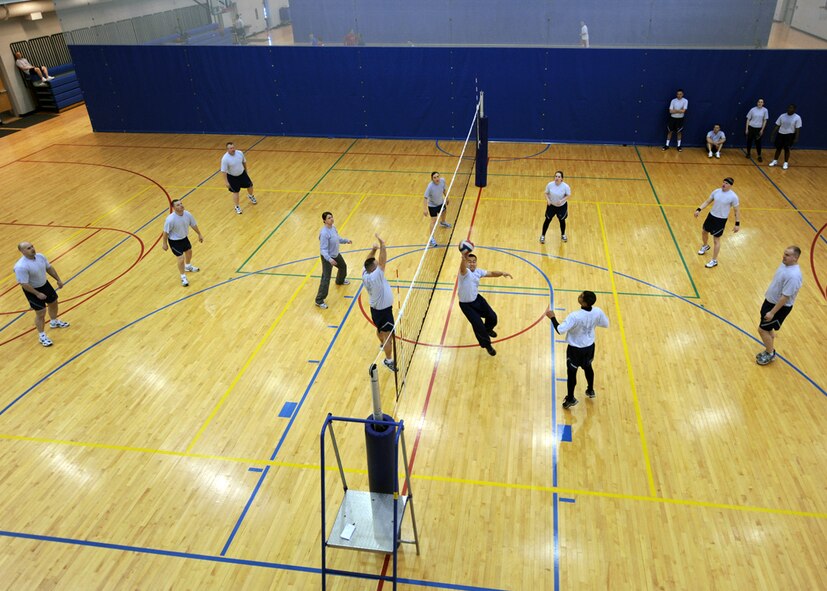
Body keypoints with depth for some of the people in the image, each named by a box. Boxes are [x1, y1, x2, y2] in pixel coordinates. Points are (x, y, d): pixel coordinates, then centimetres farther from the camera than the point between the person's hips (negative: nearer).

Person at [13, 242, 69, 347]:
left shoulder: (40, 256, -11)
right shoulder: (21, 266, -33)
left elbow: (49, 268, 5)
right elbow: (24, 284, -28)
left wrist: (58, 280, 7)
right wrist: (37, 294, -22)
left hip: (45, 284, 8)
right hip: (32, 291, -8)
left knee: (53, 302, 26)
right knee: (41, 313, 0)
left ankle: (54, 322, 54)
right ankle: (42, 336, 20)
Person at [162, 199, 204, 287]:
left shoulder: (187, 214, -18)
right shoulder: (170, 219, -33)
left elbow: (193, 225, -1)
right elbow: (166, 232, -21)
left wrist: (199, 234, 10)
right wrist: (164, 243, -12)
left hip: (184, 238, 7)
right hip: (174, 241, -7)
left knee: (189, 252, 27)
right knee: (181, 259, -5)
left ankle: (188, 266, 60)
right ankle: (183, 277, 19)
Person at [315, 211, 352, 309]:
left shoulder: (333, 227, -5)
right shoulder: (324, 233, -32)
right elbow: (323, 249, -31)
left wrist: (346, 240, 18)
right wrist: (329, 259, -42)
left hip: (336, 255, 9)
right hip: (327, 258, -9)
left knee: (343, 266, 33)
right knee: (326, 279, -8)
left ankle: (340, 281, 66)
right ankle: (319, 301, 2)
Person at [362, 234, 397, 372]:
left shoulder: (365, 274, -10)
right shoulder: (375, 276, -33)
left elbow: (368, 261, 4)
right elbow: (383, 261, -36)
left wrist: (373, 250, -11)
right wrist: (382, 244, -34)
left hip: (376, 308, 9)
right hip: (384, 310, -9)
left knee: (380, 329, 32)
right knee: (388, 335, 1)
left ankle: (383, 344, 57)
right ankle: (389, 360, 11)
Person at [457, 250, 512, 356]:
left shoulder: (478, 271, -5)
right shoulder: (465, 272, -27)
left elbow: (491, 273, 0)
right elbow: (462, 268, -51)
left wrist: (502, 273, -22)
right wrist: (464, 258, -75)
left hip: (477, 299, 7)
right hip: (466, 304, -6)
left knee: (492, 317, 10)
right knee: (478, 324, -7)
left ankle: (488, 329, 47)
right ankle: (486, 344, 21)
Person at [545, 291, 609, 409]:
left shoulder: (575, 316, -35)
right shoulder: (598, 312, -18)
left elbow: (560, 330, -35)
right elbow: (606, 324, 0)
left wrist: (552, 317, -21)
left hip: (576, 349, -5)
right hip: (589, 346, 5)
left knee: (571, 372, 13)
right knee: (588, 367, 30)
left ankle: (570, 399, 28)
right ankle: (590, 391, 51)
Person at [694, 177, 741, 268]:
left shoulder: (733, 196, -17)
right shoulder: (716, 191, -4)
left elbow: (737, 211, -9)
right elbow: (707, 201, 6)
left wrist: (737, 224, -10)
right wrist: (699, 209, -8)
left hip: (721, 220, -6)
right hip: (711, 216, 6)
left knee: (716, 240, 0)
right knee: (704, 232, 23)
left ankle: (714, 261, 14)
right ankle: (705, 246, 56)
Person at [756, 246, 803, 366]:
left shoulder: (793, 275, -32)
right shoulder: (785, 263, -3)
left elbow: (785, 297, -28)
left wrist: (772, 312, -23)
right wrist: (768, 294, 22)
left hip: (780, 307, -9)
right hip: (770, 301, 9)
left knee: (762, 329, 2)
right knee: (768, 329, 20)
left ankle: (770, 354, 22)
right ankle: (770, 351, 38)